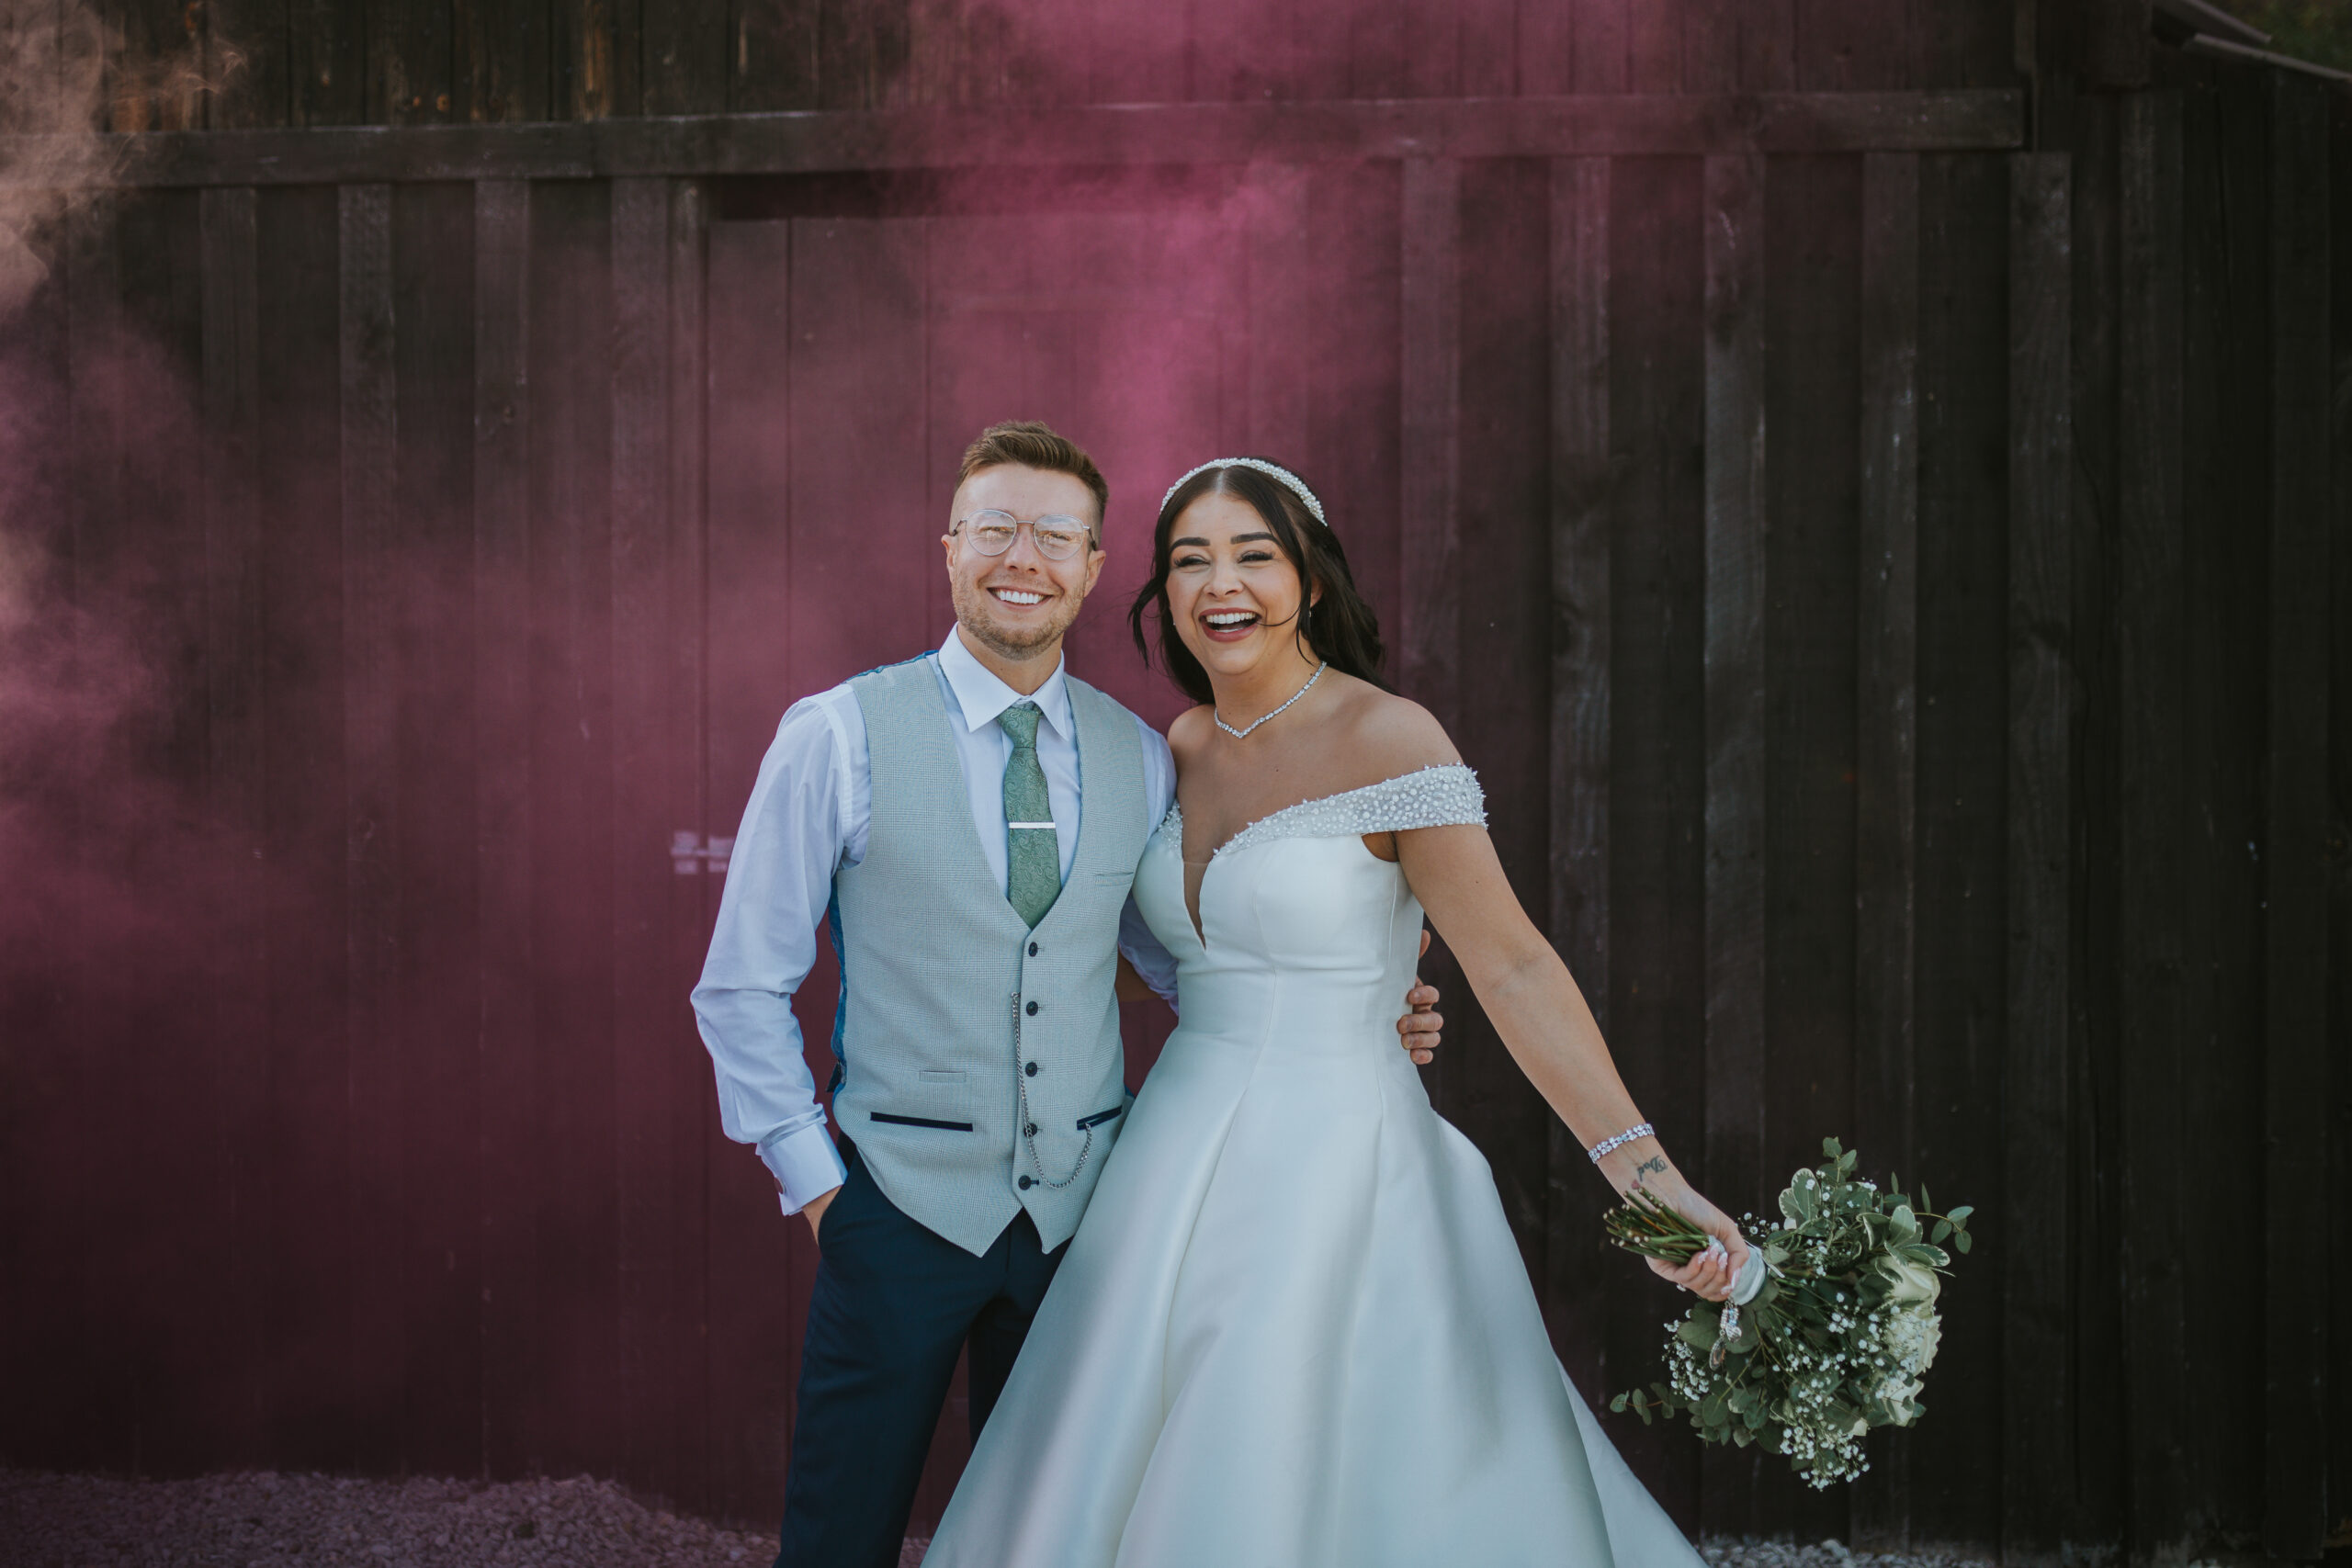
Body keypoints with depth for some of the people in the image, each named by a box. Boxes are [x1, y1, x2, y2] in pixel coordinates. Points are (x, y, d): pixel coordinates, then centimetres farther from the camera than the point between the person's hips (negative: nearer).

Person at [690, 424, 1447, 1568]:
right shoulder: (842, 736, -6)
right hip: (902, 1205, -3)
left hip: (1080, 1206, 4)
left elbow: (1181, 957, 15)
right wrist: (813, 1179, -5)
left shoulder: (1139, 758, 4)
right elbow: (743, 987, -2)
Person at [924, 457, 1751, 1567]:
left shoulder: (1390, 741, -12)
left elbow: (1511, 968, -16)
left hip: (1336, 1171, -6)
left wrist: (1642, 1168, -23)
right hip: (1183, 1171, 7)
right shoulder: (1181, 750, 8)